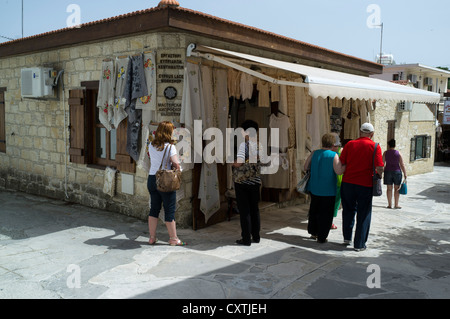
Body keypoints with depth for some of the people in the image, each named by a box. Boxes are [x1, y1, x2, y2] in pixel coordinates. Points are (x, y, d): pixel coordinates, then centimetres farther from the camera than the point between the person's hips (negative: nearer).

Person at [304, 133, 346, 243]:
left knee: (314, 210, 20)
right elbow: (339, 171, -21)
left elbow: (306, 167, 4)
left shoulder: (314, 153, 0)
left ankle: (313, 232, 31)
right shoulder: (333, 155, -12)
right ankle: (321, 237, 10)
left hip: (314, 188, 5)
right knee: (325, 214, 5)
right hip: (328, 190, -4)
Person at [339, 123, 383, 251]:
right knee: (363, 215, 9)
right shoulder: (375, 147, -6)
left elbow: (341, 164, -1)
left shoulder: (350, 144, 1)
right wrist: (378, 176, 8)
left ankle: (347, 237, 27)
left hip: (348, 182, 3)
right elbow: (380, 168, -12)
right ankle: (359, 244, 14)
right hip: (365, 184, -3)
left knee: (349, 210, 21)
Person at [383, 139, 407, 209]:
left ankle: (389, 205, 9)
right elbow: (402, 165, -5)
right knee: (396, 189, 7)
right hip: (397, 172, -1)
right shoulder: (398, 153, -4)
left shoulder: (385, 153, -2)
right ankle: (396, 205, 9)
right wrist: (405, 174, 1)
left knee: (389, 188, 7)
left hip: (388, 172, 1)